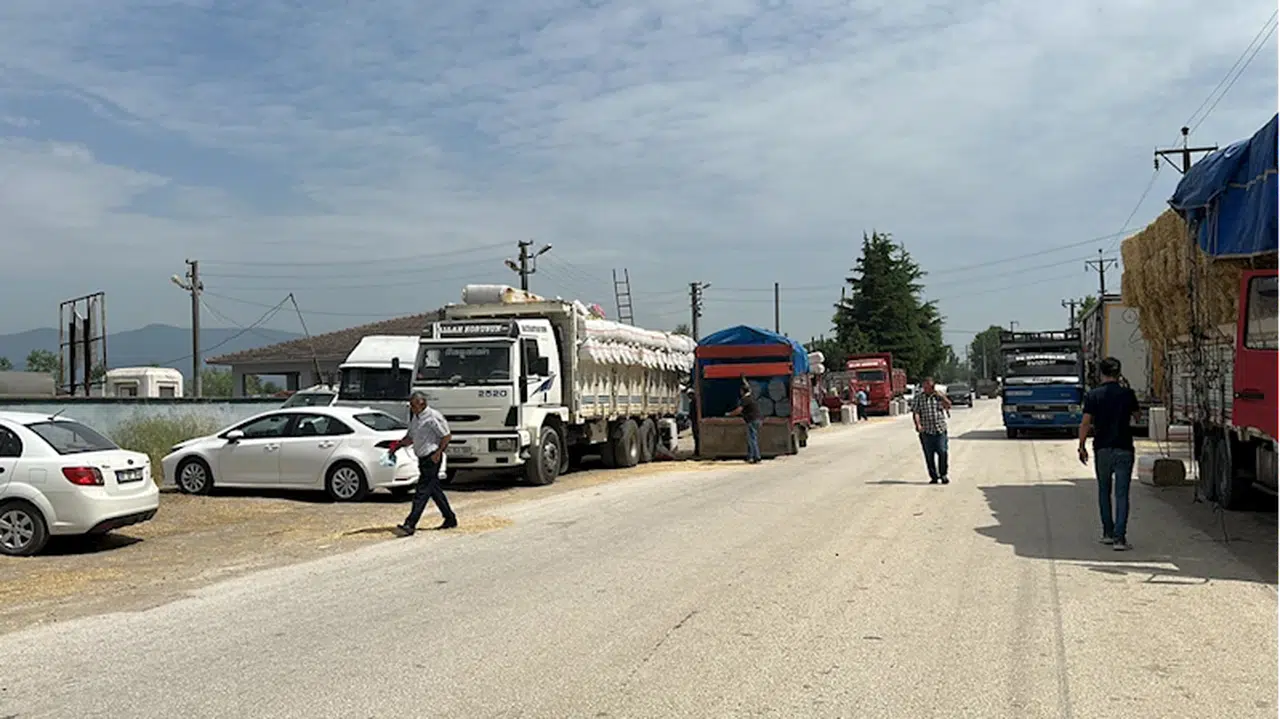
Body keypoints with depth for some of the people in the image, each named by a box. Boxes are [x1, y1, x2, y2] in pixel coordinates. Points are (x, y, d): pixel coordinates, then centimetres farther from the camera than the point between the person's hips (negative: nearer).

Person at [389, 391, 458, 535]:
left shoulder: (433, 417, -14)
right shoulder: (415, 418, 13)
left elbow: (447, 436, -12)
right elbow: (410, 437, 22)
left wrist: (438, 453, -16)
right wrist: (398, 445, 6)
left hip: (432, 459, -9)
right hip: (423, 458, 9)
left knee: (422, 492, -11)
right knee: (434, 490, 14)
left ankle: (410, 525, -14)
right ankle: (450, 519, 25)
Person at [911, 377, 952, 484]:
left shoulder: (939, 396, 11)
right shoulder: (918, 398, 5)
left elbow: (948, 406, 0)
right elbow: (915, 412, -2)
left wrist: (940, 396, -7)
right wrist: (918, 424, -17)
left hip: (940, 430, 0)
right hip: (926, 431, 0)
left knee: (942, 452, -8)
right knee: (929, 455, 1)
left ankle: (943, 475, 8)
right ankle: (934, 477, 11)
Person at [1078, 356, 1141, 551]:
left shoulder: (1093, 395, -4)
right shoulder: (1127, 394, -1)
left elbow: (1085, 423, -6)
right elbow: (1136, 414, 17)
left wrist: (1082, 447, 3)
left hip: (1102, 449, 0)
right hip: (1124, 449, 0)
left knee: (1104, 491, 16)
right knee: (1122, 494, -1)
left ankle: (1108, 533, 21)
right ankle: (1119, 537, -8)